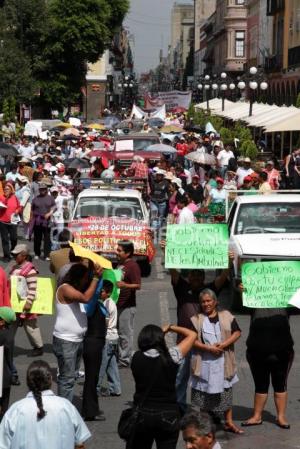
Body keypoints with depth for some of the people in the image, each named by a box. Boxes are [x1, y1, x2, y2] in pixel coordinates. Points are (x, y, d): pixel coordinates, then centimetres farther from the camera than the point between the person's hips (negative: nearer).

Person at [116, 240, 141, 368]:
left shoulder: (133, 266, -16)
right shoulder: (121, 264, 13)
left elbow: (138, 285, -23)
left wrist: (125, 285, -38)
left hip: (127, 306, -10)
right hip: (118, 304, 10)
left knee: (125, 333, -3)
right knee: (117, 332, 16)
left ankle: (125, 359, 3)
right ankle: (118, 356, 26)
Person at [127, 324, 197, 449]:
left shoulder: (136, 358, -5)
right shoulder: (171, 357, -8)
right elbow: (192, 335, 4)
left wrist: (162, 331, 23)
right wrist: (171, 328, 15)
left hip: (142, 414, 1)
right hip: (168, 415, -1)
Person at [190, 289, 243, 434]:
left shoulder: (226, 316, 3)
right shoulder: (196, 319, 0)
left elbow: (237, 332, 0)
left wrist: (224, 344, -14)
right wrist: (208, 348, -17)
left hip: (224, 362, 1)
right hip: (204, 362, -1)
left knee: (226, 391, 7)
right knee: (204, 393, 8)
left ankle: (229, 422, 16)